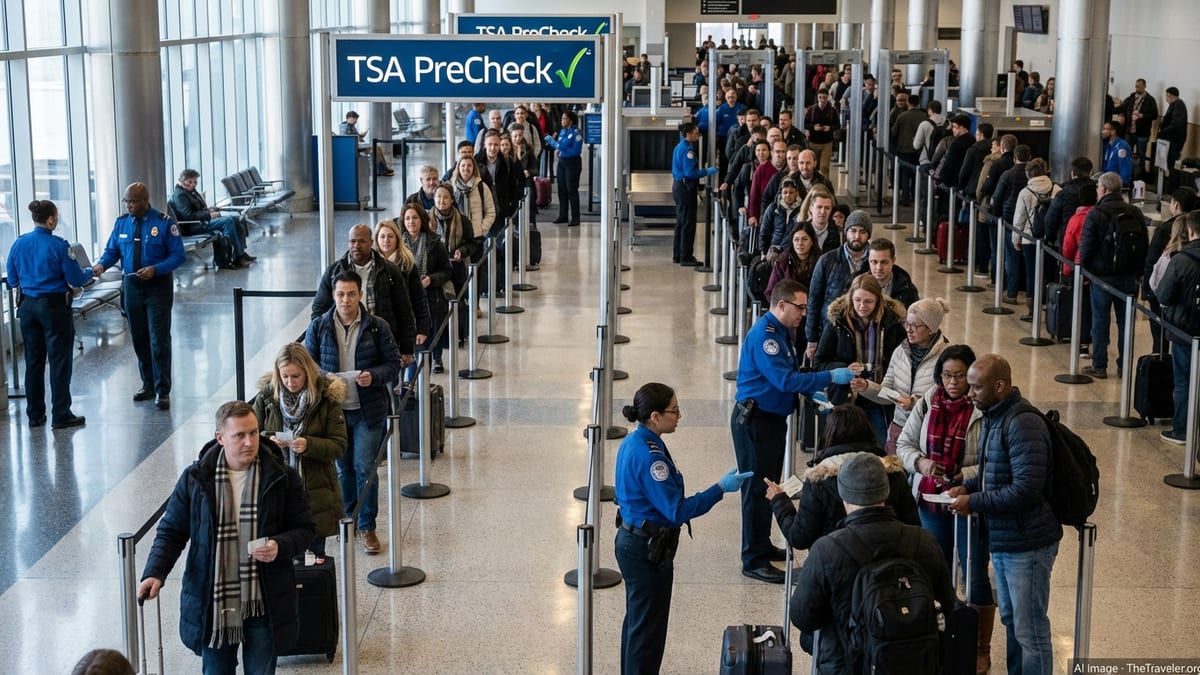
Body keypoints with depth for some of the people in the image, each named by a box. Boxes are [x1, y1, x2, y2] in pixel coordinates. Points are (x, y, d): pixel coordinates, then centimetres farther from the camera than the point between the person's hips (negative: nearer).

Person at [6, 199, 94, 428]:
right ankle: (61, 415, 5)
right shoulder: (58, 246, -15)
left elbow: (12, 280, 9)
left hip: (27, 306, 5)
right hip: (54, 307, -5)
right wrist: (91, 272, 10)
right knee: (59, 361, 3)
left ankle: (35, 414, 19)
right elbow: (76, 280, -11)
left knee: (33, 361, 13)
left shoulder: (18, 244, 0)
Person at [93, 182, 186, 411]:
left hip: (158, 287, -5)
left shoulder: (164, 223, -9)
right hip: (132, 287, 5)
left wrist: (155, 269, -23)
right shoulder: (121, 223, 5)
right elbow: (112, 250, 8)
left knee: (159, 340, -7)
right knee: (139, 340, 12)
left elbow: (178, 255, -9)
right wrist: (102, 264, -14)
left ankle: (162, 391, -1)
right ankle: (148, 385, 25)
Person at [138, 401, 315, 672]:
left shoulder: (282, 477, -5)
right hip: (211, 604, 0)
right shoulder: (195, 478, -4)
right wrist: (155, 573, -13)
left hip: (264, 605, 0)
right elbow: (171, 531, 3)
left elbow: (303, 528, 2)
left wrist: (280, 546, -19)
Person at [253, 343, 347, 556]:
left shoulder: (327, 397, -6)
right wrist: (268, 441, -14)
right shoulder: (267, 395, -1)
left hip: (315, 491, -1)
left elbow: (339, 445, -5)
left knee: (314, 553, 8)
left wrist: (309, 445, -22)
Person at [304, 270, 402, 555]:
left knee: (365, 467, -2)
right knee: (342, 467, 14)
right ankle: (348, 517, 31)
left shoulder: (377, 327, -5)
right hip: (333, 409, 2)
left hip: (368, 410, -2)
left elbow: (393, 364, -1)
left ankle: (367, 526, 10)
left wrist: (373, 376, -20)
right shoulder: (318, 327, -2)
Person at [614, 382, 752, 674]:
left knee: (637, 620, 22)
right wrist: (720, 488, -22)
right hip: (648, 550, -10)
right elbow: (677, 510, -25)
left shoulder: (634, 442, 3)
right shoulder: (649, 456, -27)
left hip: (633, 541, 10)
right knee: (648, 627, 3)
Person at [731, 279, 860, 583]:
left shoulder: (782, 331, 11)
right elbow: (785, 380, -28)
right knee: (758, 488, -5)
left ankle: (762, 546, 30)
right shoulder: (763, 335, -21)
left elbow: (791, 374, 20)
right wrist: (831, 377, -26)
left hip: (773, 418, 10)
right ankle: (754, 561, 0)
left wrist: (813, 394, 3)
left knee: (769, 485, 18)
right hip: (754, 420, -10)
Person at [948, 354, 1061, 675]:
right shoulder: (993, 416, 9)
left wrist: (973, 503, -20)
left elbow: (1026, 489, -28)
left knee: (1030, 630, 0)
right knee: (1011, 621, 21)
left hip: (1026, 542, -10)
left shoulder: (1023, 424, -22)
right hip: (1001, 539, 10)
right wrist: (968, 486, 4)